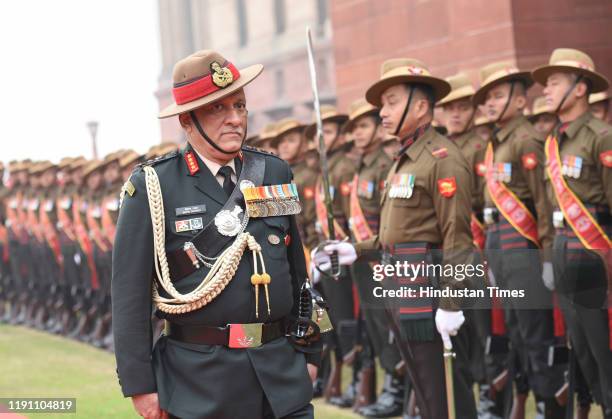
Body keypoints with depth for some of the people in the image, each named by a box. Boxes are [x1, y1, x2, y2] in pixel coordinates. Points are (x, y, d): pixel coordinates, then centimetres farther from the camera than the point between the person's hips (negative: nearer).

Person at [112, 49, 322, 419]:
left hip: (281, 370, 4)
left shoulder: (275, 173, 9)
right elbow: (130, 293, -6)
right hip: (198, 376, -4)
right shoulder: (152, 188, -5)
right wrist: (140, 384, -8)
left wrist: (309, 351, 15)